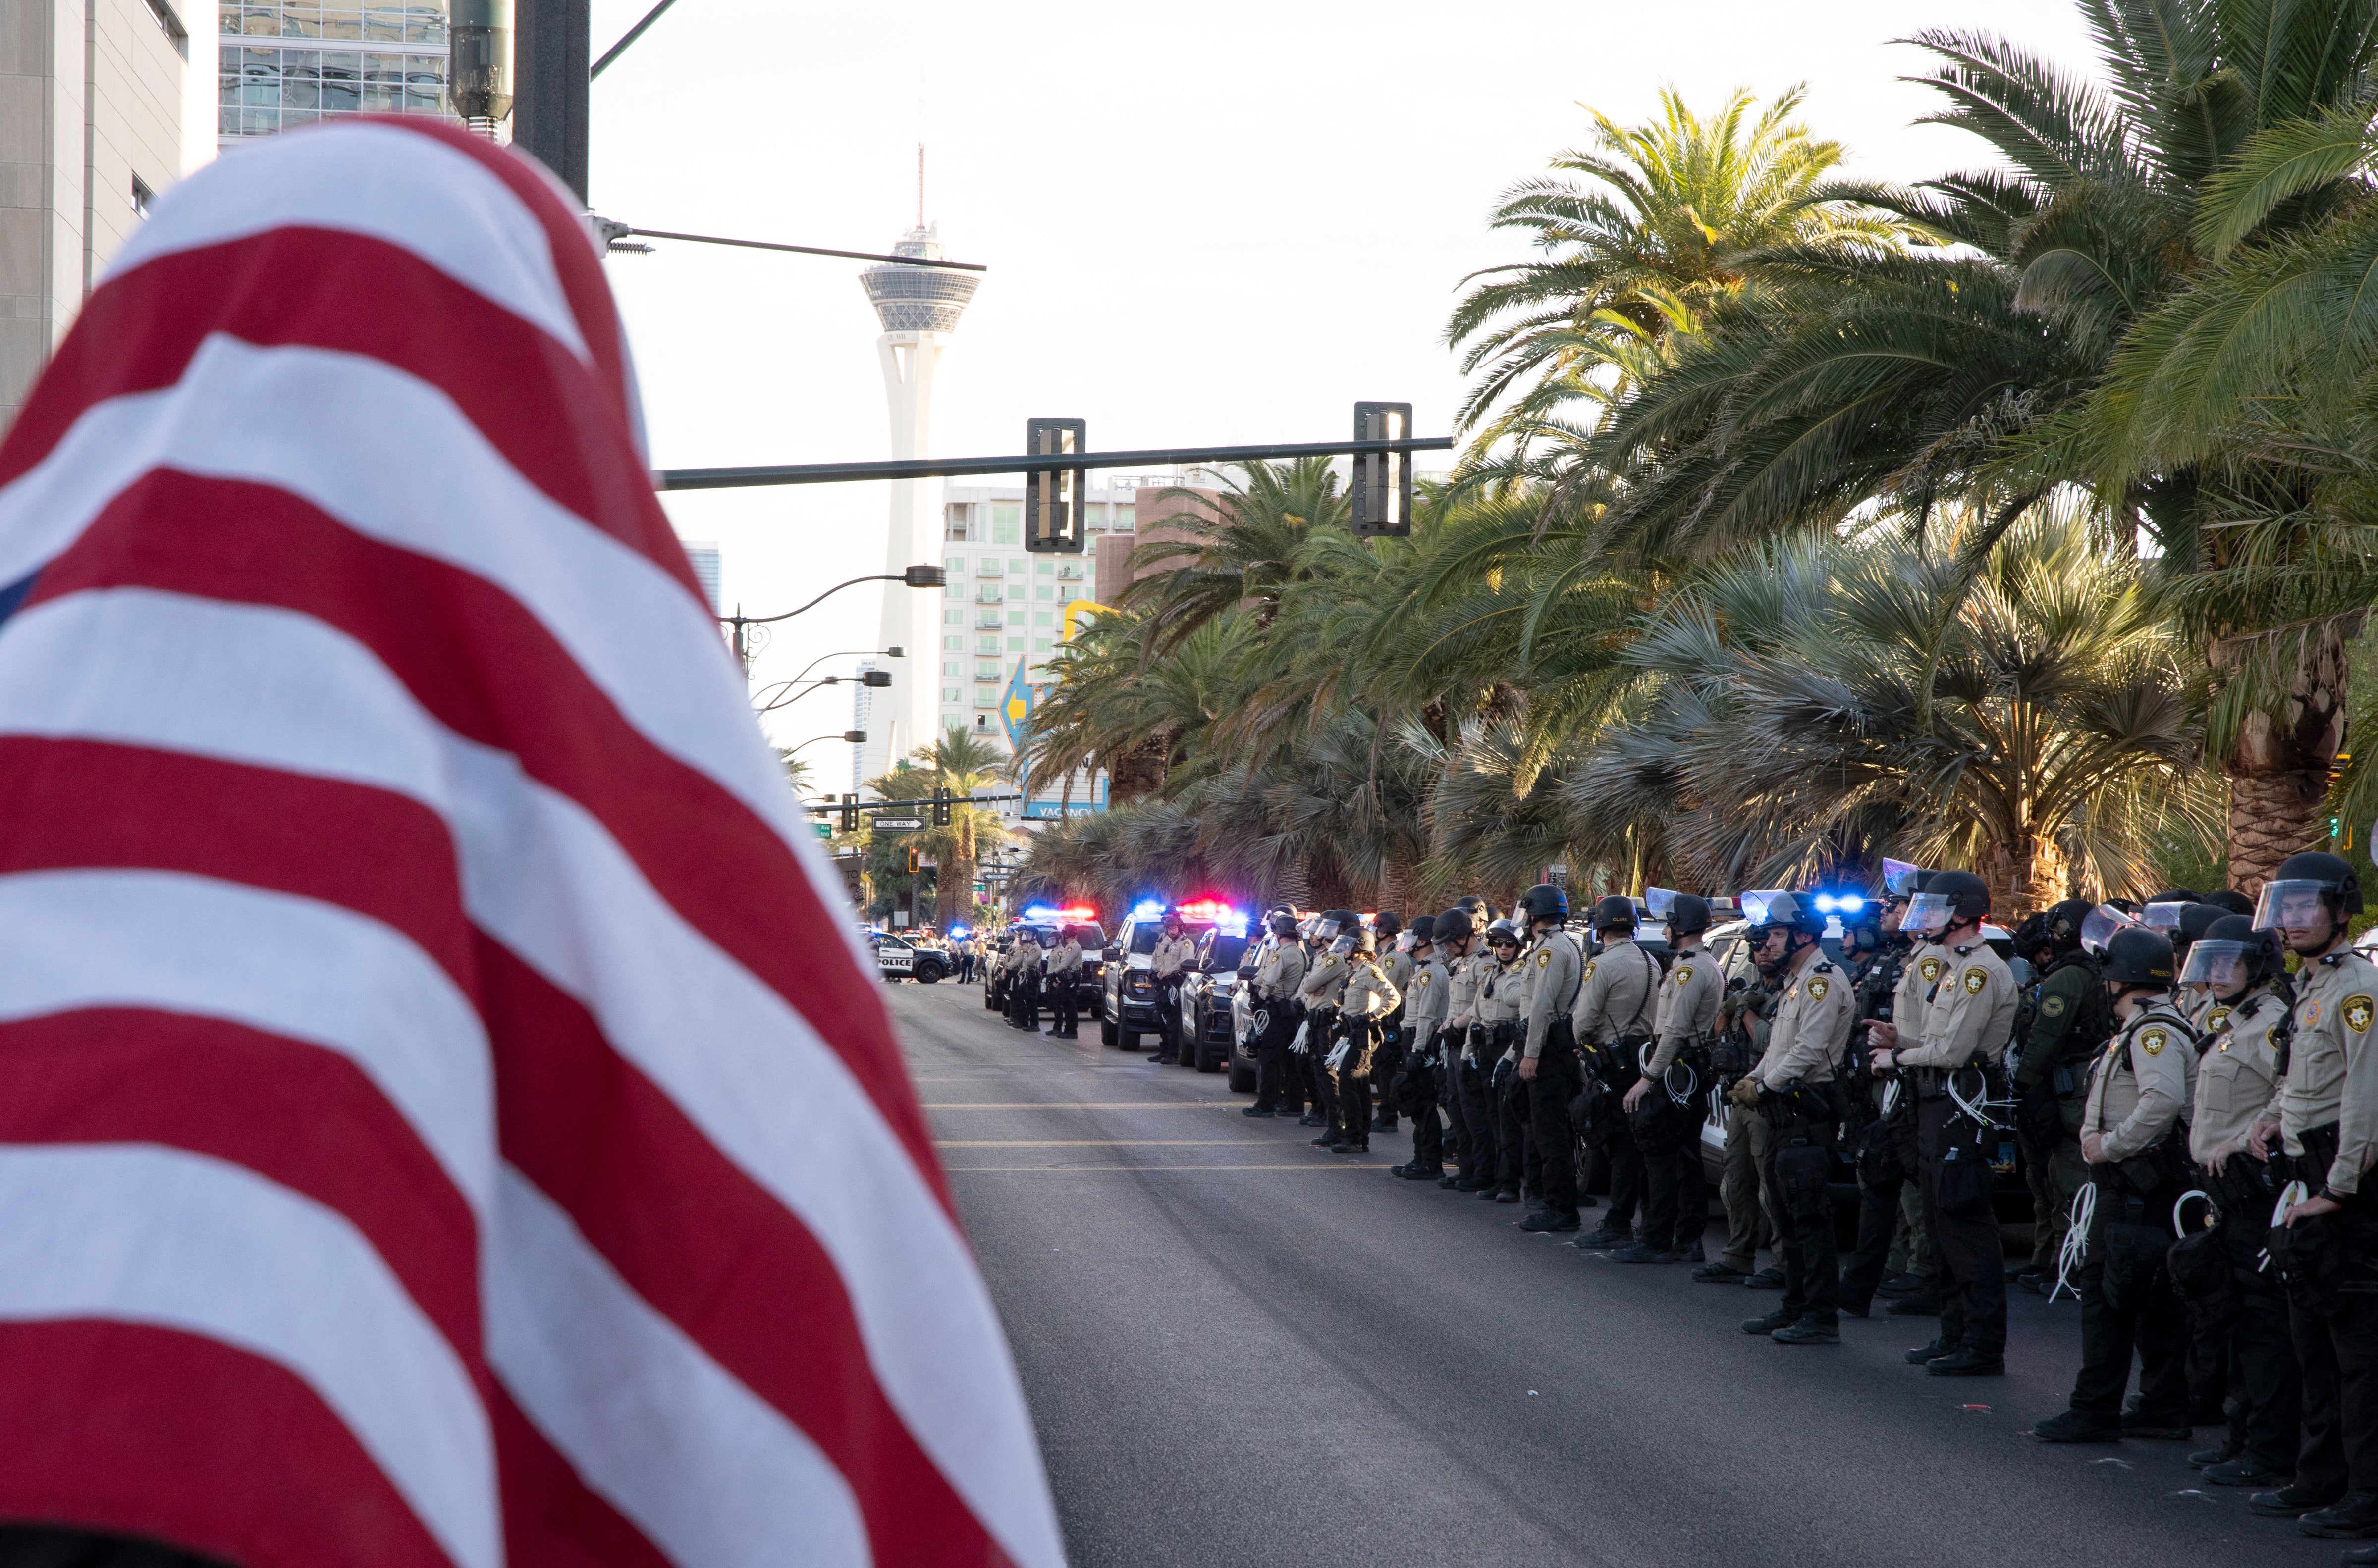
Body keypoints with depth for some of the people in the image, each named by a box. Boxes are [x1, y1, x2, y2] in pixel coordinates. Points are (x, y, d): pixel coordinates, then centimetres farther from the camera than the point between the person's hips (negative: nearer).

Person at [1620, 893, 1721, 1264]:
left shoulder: (1689, 970, -16)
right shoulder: (1710, 967, 18)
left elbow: (1675, 1031, -22)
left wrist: (1647, 1079, -21)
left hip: (1676, 1072, -10)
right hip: (1698, 1070, 10)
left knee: (1660, 1156, -9)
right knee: (1686, 1156, 11)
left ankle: (1656, 1242, -9)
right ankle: (1688, 1240, 14)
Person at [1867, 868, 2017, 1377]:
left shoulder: (1982, 972, -15)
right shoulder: (1950, 967, 18)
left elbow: (1953, 1051, -19)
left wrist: (1898, 1058, -6)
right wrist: (1900, 1038, 5)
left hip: (1962, 1106, -11)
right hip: (1938, 1106, 11)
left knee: (1967, 1227, -11)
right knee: (1943, 1223, 14)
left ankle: (1983, 1348, -10)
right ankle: (1955, 1336, 21)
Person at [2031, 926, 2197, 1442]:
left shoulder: (2154, 1032, -16)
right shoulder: (2146, 1028, 18)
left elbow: (2164, 1099, -32)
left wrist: (2111, 1145, -23)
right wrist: (2101, 1137, 10)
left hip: (2135, 1186, -11)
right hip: (2134, 1182, 11)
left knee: (2107, 1296, -9)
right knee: (2155, 1297, 12)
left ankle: (2094, 1412, -8)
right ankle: (2166, 1408, 16)